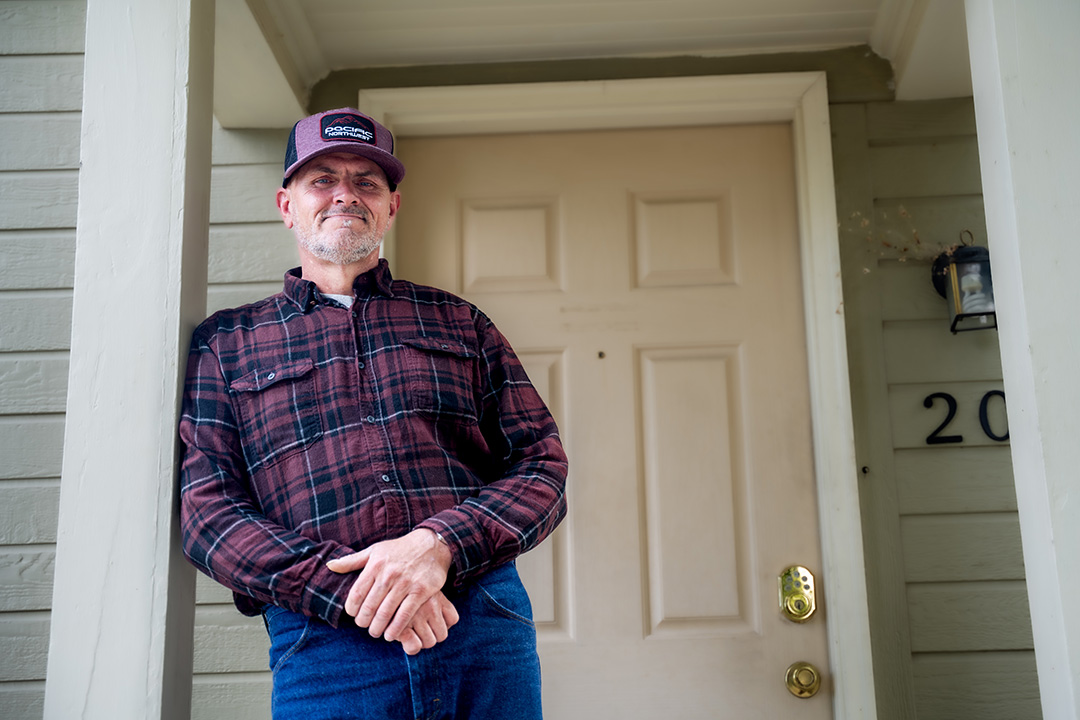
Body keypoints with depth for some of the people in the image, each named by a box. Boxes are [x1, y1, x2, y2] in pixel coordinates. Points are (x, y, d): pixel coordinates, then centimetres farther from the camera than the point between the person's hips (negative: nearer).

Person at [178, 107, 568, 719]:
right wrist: (352, 590, -14)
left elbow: (543, 466, 7)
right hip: (321, 643, -1)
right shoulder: (225, 343, 12)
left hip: (486, 625, 2)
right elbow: (208, 513, 1)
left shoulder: (460, 322, 15)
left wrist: (440, 545, -13)